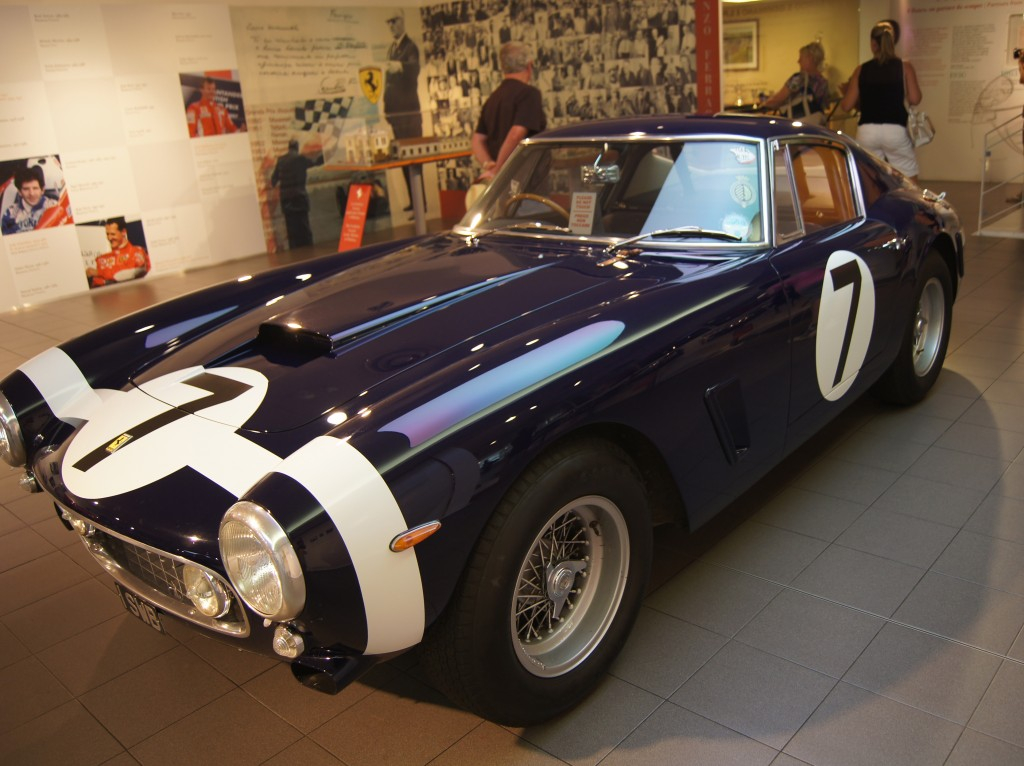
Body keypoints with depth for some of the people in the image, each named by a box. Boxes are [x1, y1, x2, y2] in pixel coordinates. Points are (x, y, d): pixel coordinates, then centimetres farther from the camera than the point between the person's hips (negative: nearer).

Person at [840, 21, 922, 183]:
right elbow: (914, 99, -2)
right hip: (895, 130, -1)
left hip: (866, 131, 2)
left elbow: (846, 105, 6)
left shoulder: (861, 70, 5)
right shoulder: (904, 67, 1)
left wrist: (846, 89, 26)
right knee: (909, 180, 9)